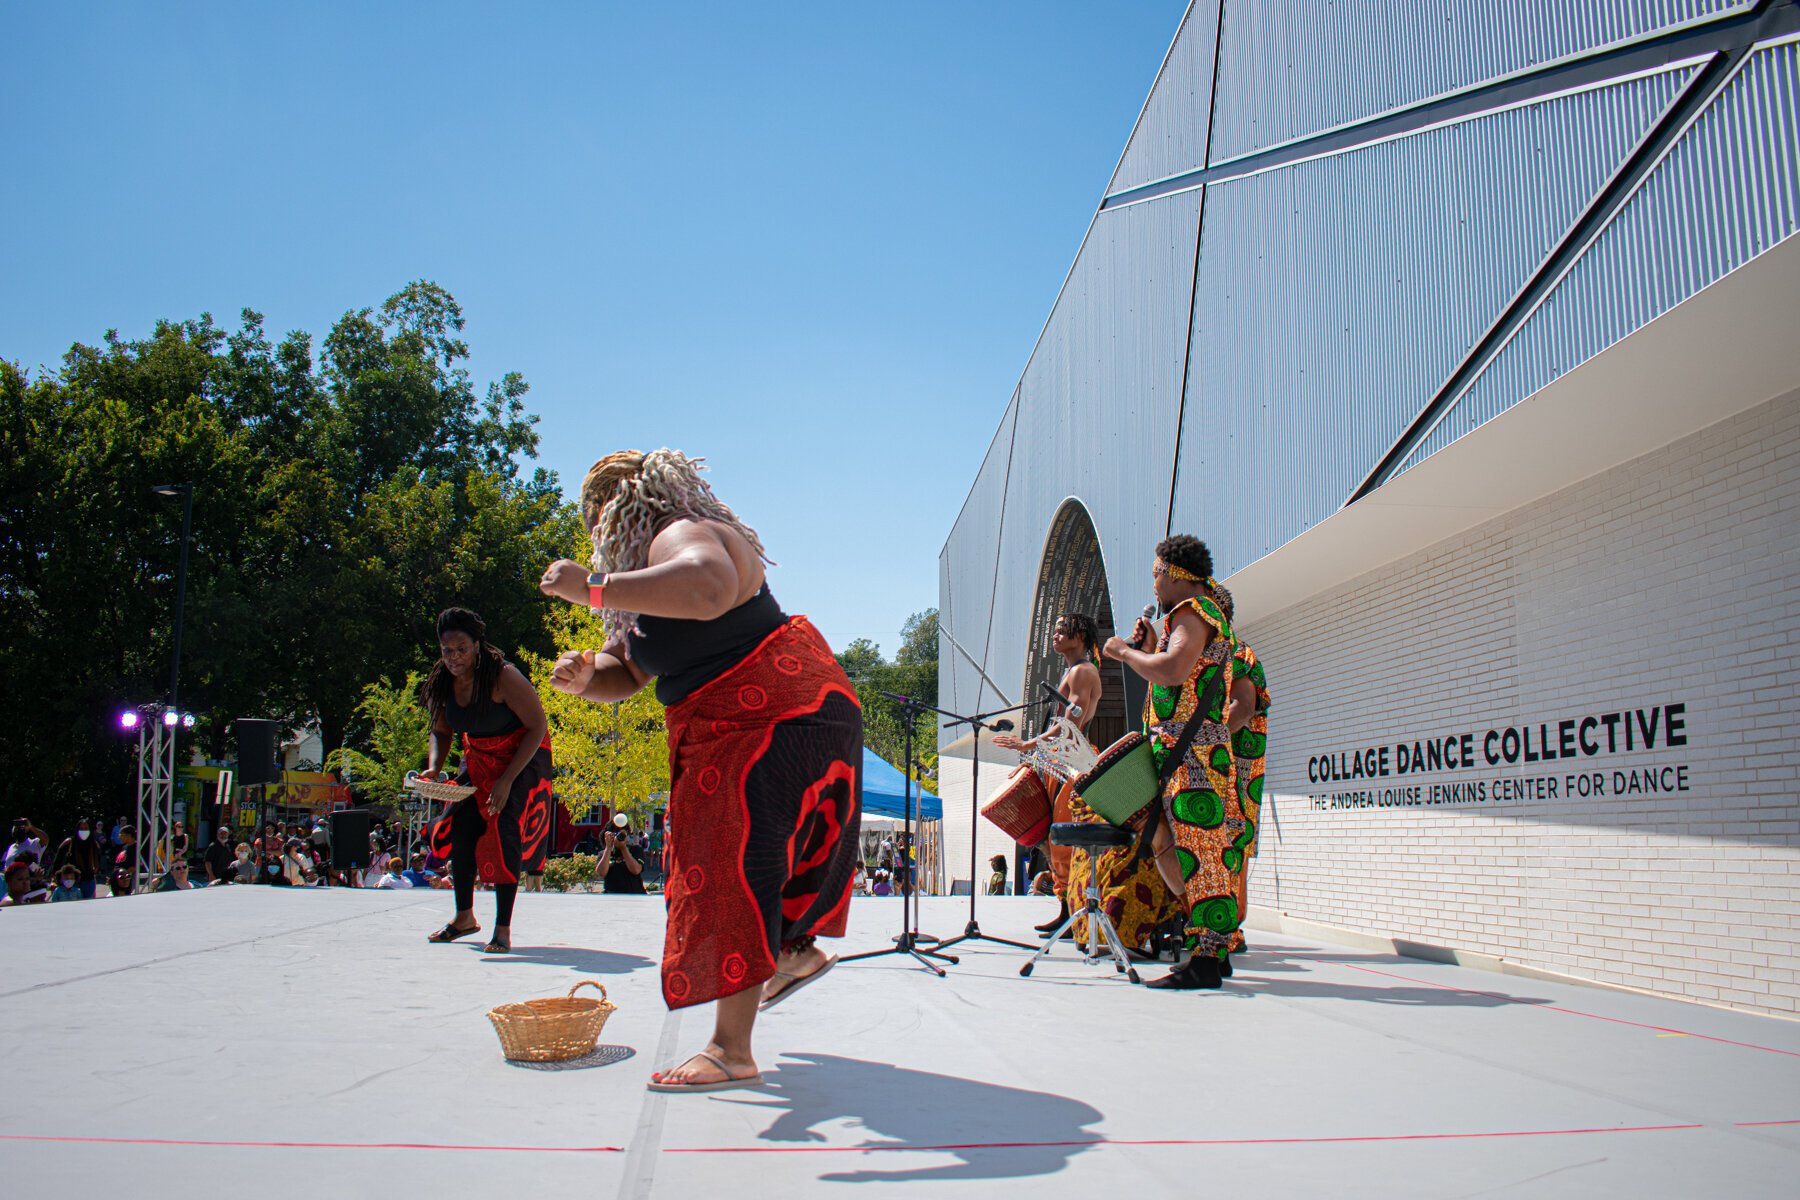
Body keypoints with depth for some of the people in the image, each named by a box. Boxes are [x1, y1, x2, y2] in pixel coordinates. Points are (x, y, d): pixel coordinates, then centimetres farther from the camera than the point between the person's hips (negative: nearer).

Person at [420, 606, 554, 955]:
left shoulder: (503, 677, -27)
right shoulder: (443, 683, -8)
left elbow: (538, 725, -22)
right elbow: (441, 732, 9)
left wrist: (507, 780, -25)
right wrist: (434, 768, -13)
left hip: (522, 756, -6)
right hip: (478, 759, 7)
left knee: (504, 829, -18)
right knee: (460, 827, 2)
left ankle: (503, 929, -12)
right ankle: (464, 917, 21)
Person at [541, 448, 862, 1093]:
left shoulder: (682, 535, -18)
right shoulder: (647, 562, 14)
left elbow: (708, 590, -44)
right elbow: (625, 673, 12)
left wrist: (592, 589, -37)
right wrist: (584, 676, -12)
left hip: (778, 715, -11)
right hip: (731, 727, 11)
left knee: (732, 865, -14)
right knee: (723, 855, 25)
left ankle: (731, 1053, -13)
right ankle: (796, 951, 44)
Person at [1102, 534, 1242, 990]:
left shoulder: (1192, 612, -9)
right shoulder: (1209, 616, 24)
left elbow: (1172, 672, -27)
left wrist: (1125, 651, -13)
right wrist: (1149, 648, 15)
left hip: (1191, 757, -11)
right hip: (1190, 757, 11)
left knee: (1198, 854, -11)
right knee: (1170, 847, 13)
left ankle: (1207, 960, -11)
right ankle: (1213, 948, 17)